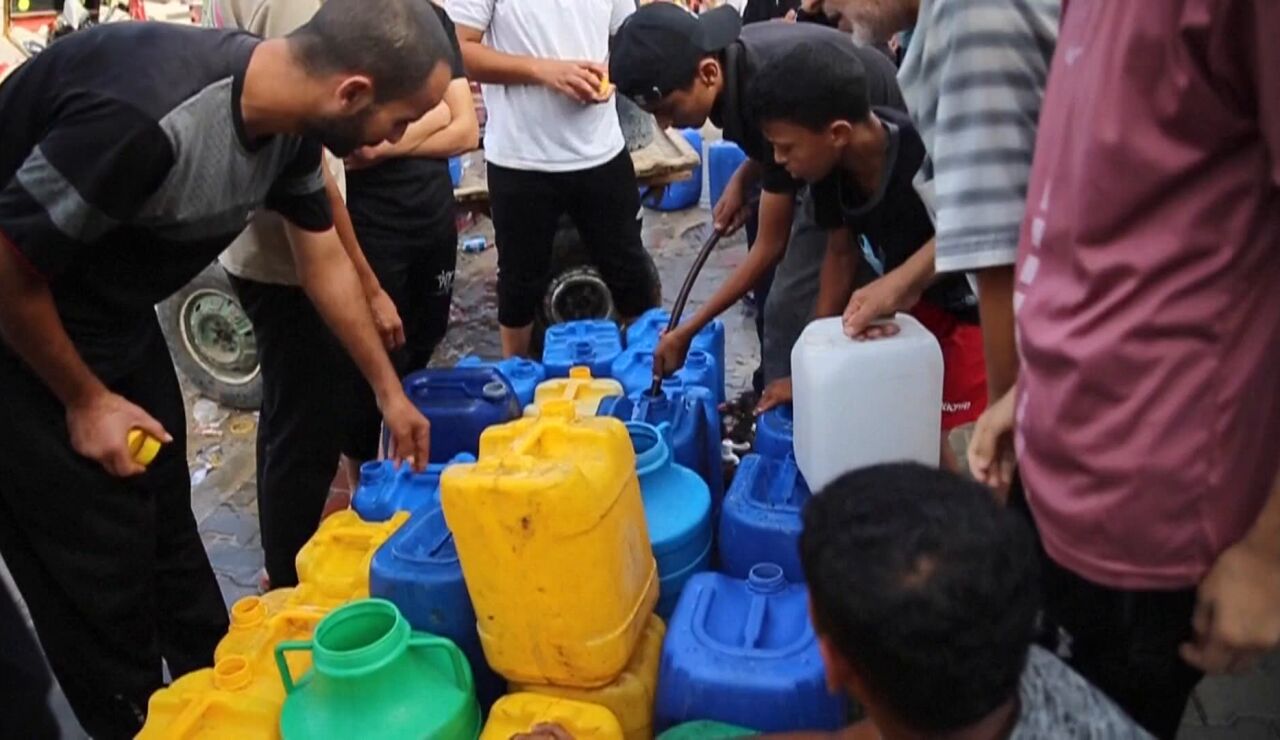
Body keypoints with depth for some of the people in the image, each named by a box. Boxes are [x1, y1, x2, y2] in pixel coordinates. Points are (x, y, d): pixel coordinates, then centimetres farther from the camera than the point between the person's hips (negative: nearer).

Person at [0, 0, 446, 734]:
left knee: (166, 518, 18)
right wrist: (84, 399, -12)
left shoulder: (288, 116, -11)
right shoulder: (145, 115, -38)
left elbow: (326, 260, 4)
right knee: (99, 563, 2)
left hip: (114, 313, 8)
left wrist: (391, 393, 11)